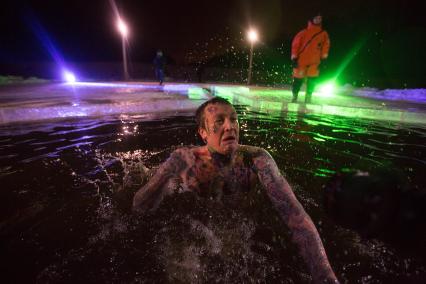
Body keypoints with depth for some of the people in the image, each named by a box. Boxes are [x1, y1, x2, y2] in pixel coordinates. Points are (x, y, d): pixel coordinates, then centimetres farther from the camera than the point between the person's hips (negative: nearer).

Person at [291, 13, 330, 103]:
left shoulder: (324, 34, 8)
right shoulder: (303, 33, -3)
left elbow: (326, 46, 15)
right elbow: (295, 44, -3)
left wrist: (324, 58, 9)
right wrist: (294, 58, -8)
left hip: (315, 62, 3)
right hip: (301, 60, -2)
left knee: (312, 81, -5)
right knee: (298, 79, 0)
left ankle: (308, 98, 3)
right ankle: (294, 97, 16)